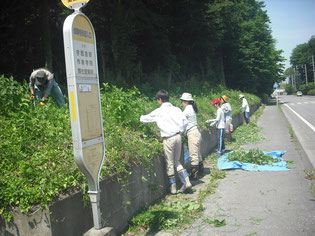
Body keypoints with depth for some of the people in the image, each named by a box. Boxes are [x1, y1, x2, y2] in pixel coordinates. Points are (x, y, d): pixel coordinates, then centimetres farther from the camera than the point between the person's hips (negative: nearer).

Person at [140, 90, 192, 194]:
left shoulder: (158, 112, -2)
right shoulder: (176, 109, 8)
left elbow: (144, 119, 7)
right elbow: (184, 121, 1)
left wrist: (141, 117, 29)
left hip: (168, 139, -5)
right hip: (178, 136, 5)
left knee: (170, 163, 7)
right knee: (177, 162, 18)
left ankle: (173, 187, 14)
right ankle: (186, 181, 9)